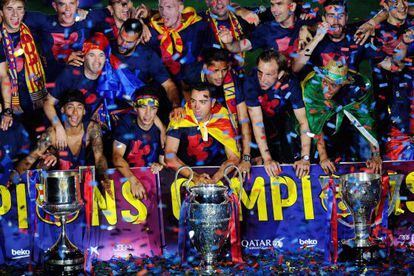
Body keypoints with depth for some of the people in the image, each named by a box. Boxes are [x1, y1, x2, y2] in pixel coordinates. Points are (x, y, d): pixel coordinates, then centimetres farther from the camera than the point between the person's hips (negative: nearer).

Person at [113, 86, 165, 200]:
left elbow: (165, 160, 5)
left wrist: (160, 166, -22)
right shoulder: (126, 123, -8)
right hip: (126, 176, -2)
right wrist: (134, 181, -36)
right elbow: (117, 156, -20)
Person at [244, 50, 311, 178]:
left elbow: (303, 121, -27)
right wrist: (267, 159, -38)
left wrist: (305, 158, -35)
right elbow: (257, 121, -33)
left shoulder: (290, 83, -30)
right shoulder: (251, 82, -33)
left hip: (281, 114, 1)